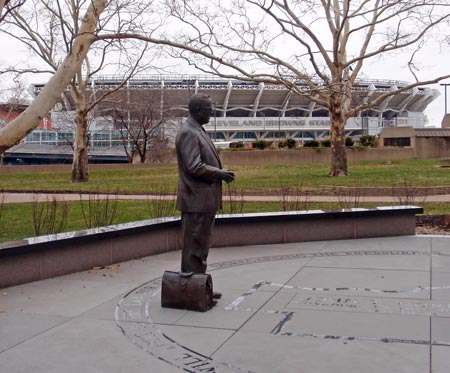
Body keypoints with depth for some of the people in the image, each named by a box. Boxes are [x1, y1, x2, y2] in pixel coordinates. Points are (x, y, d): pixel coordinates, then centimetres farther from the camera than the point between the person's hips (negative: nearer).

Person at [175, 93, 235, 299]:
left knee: (201, 244, 15)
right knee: (194, 246, -3)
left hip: (205, 199, 10)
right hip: (196, 200, -10)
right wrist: (220, 173, -11)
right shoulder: (188, 133, -15)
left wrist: (220, 172, 8)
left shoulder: (198, 131, 18)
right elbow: (194, 167, -22)